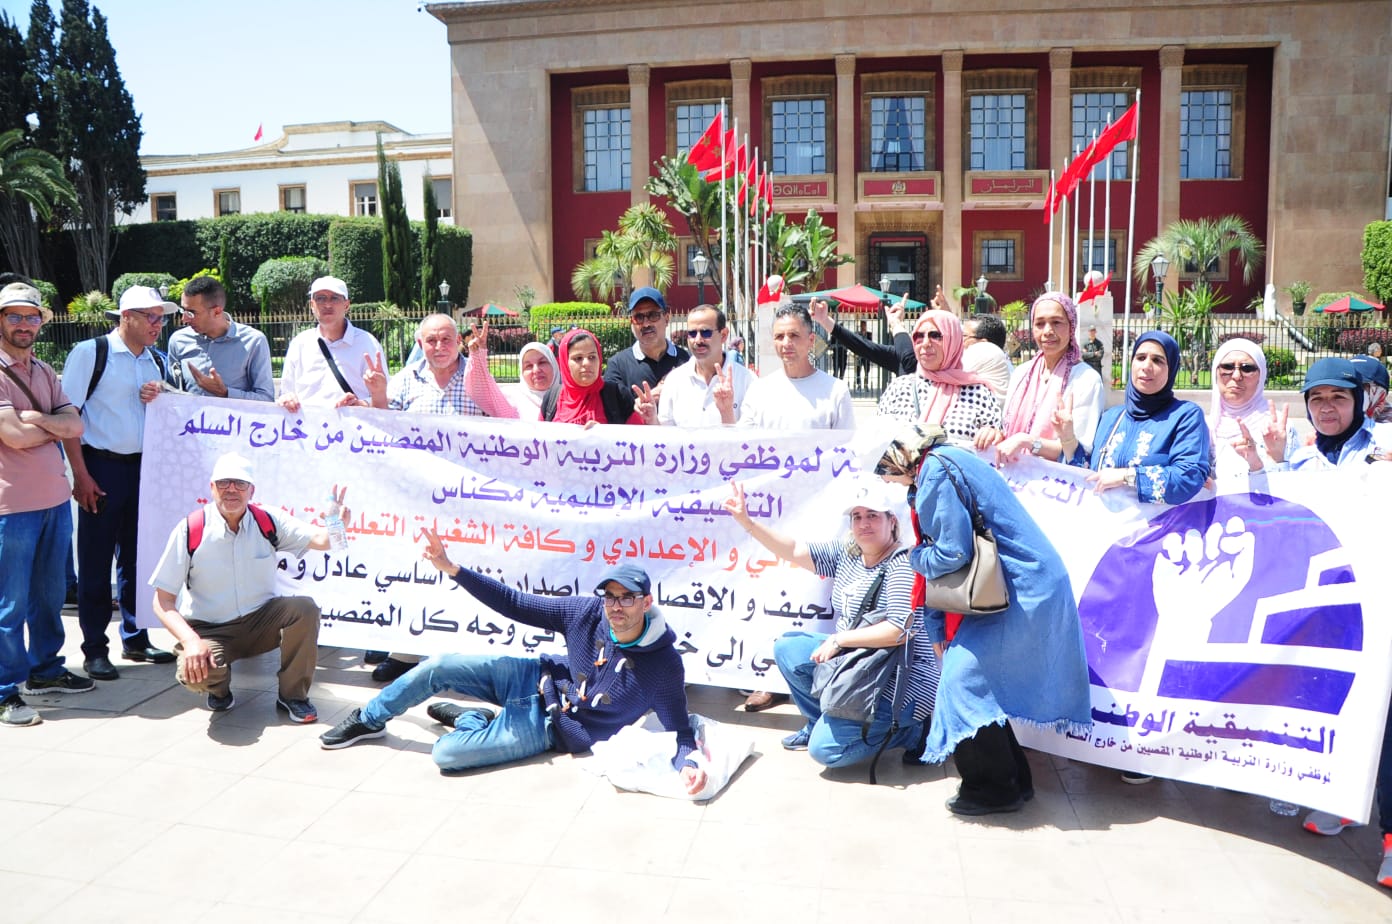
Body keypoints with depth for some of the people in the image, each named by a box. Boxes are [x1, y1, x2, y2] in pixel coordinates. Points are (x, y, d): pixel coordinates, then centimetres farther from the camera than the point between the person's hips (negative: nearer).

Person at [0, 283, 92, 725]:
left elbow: (76, 426, 3)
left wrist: (37, 418, -12)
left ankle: (45, 669, 31)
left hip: (55, 498, 7)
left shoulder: (43, 371, 13)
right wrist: (55, 427, -2)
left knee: (50, 593, 17)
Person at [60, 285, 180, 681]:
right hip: (102, 469, -5)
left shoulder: (158, 361, 11)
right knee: (95, 563, 2)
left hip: (144, 468, 5)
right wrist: (81, 475, -13)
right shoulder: (89, 353, -6)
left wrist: (161, 397, -5)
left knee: (137, 558, 12)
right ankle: (95, 650, 12)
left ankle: (135, 639, 24)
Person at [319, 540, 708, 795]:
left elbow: (678, 729, -21)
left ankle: (474, 720, 19)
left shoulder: (664, 664, -26)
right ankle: (368, 720, 23)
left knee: (446, 754, -18)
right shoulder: (587, 612, -16)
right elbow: (514, 603, -12)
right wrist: (451, 569, -19)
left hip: (549, 725, -4)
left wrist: (687, 762, -44)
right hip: (536, 679, 4)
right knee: (437, 667, -6)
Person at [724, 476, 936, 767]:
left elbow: (899, 631, -28)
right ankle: (822, 722, 18)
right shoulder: (846, 554, 4)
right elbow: (794, 551, 1)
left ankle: (910, 730, 4)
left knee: (824, 749, -14)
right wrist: (746, 521, -8)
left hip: (901, 684, -8)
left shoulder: (902, 566, -19)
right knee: (787, 648, 6)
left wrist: (839, 639, -20)